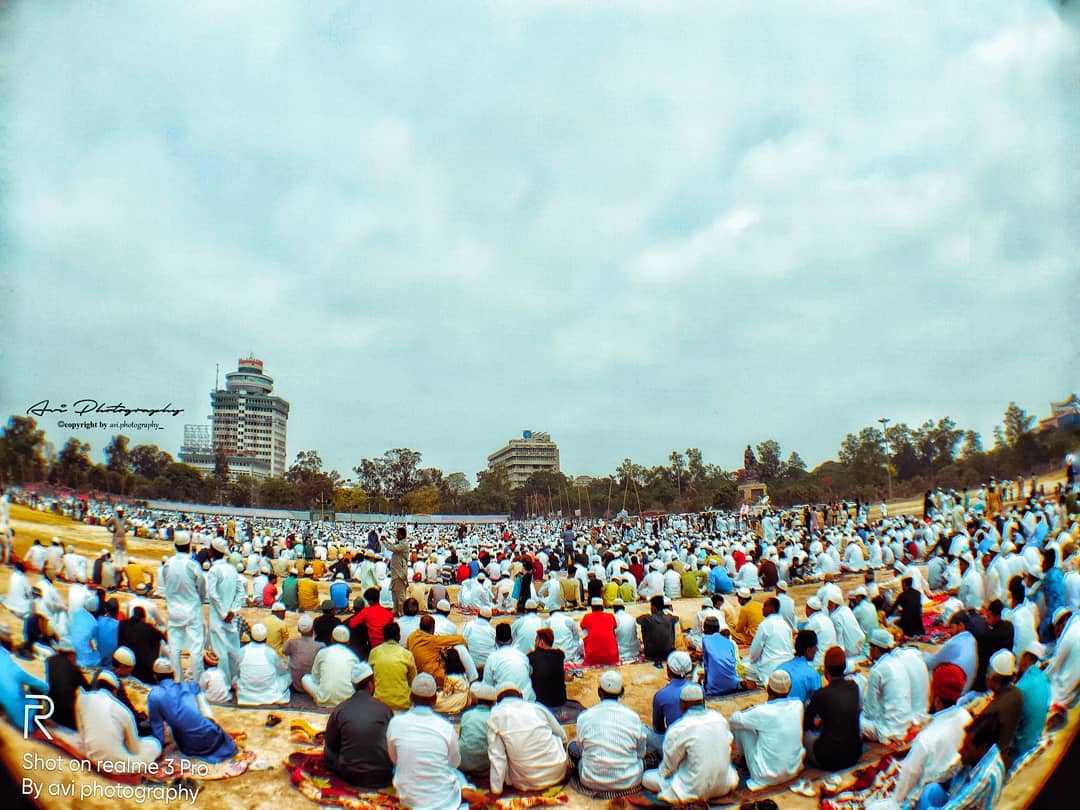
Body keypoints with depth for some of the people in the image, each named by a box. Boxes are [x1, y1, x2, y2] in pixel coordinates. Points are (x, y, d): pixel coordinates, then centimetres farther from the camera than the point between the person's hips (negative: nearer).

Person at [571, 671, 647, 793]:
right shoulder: (633, 717, -7)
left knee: (573, 746, 24)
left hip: (593, 783, 0)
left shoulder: (584, 717, -8)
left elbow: (581, 750, 6)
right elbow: (641, 753, 5)